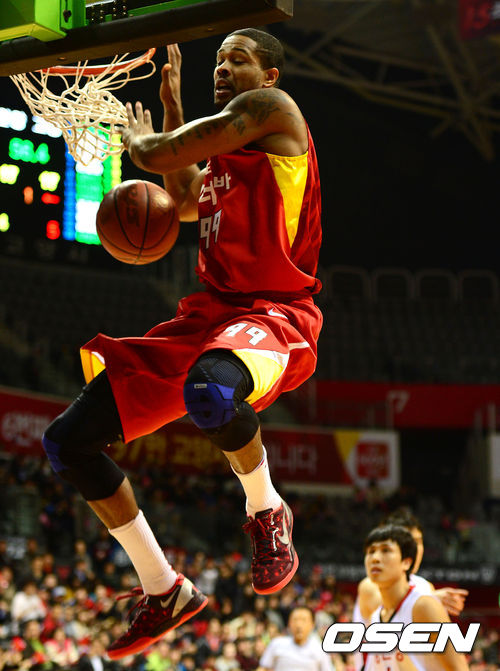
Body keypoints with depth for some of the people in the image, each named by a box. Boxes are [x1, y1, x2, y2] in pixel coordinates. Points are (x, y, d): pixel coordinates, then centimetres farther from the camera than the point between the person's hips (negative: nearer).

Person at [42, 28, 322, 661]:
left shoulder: (270, 109, -6)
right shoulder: (226, 151, 20)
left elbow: (160, 157, -11)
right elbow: (186, 204, 39)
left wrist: (136, 138, 13)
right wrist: (171, 105, 34)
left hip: (274, 314, -9)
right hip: (205, 315, 9)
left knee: (211, 392, -46)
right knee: (67, 439, 0)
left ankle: (266, 512, -12)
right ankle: (163, 592, 12)